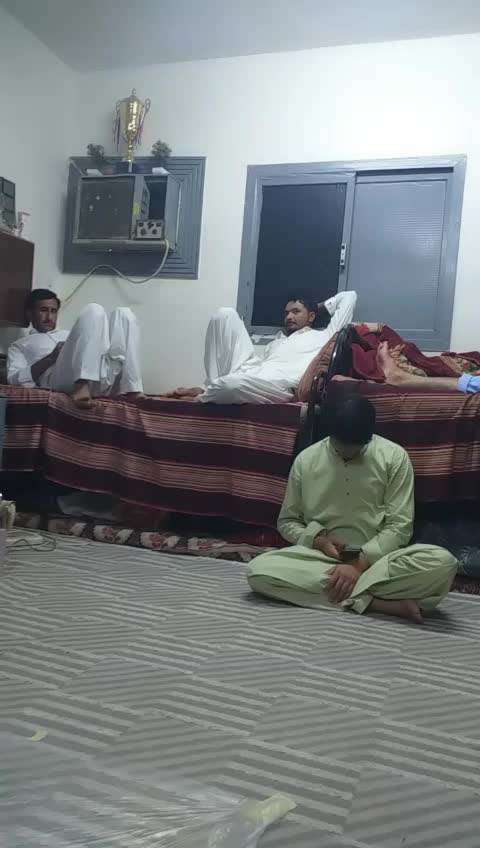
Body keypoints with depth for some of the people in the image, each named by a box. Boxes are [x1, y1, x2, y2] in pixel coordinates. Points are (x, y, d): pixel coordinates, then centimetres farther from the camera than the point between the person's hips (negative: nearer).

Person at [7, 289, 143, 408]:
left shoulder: (68, 335, 42)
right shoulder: (19, 345, 29)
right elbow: (15, 379, 8)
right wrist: (52, 357, -3)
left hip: (102, 379, 5)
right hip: (64, 380, -5)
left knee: (123, 313, -6)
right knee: (93, 310, -16)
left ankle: (132, 390, -24)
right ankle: (81, 385, -39)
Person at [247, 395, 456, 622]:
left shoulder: (394, 457, -4)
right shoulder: (305, 460, 1)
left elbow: (399, 526, -6)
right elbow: (286, 522, 9)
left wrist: (362, 562, -20)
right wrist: (318, 540, -11)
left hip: (378, 558, -2)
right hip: (321, 556, 2)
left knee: (442, 563, -31)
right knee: (258, 570, -29)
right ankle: (382, 602, -29)